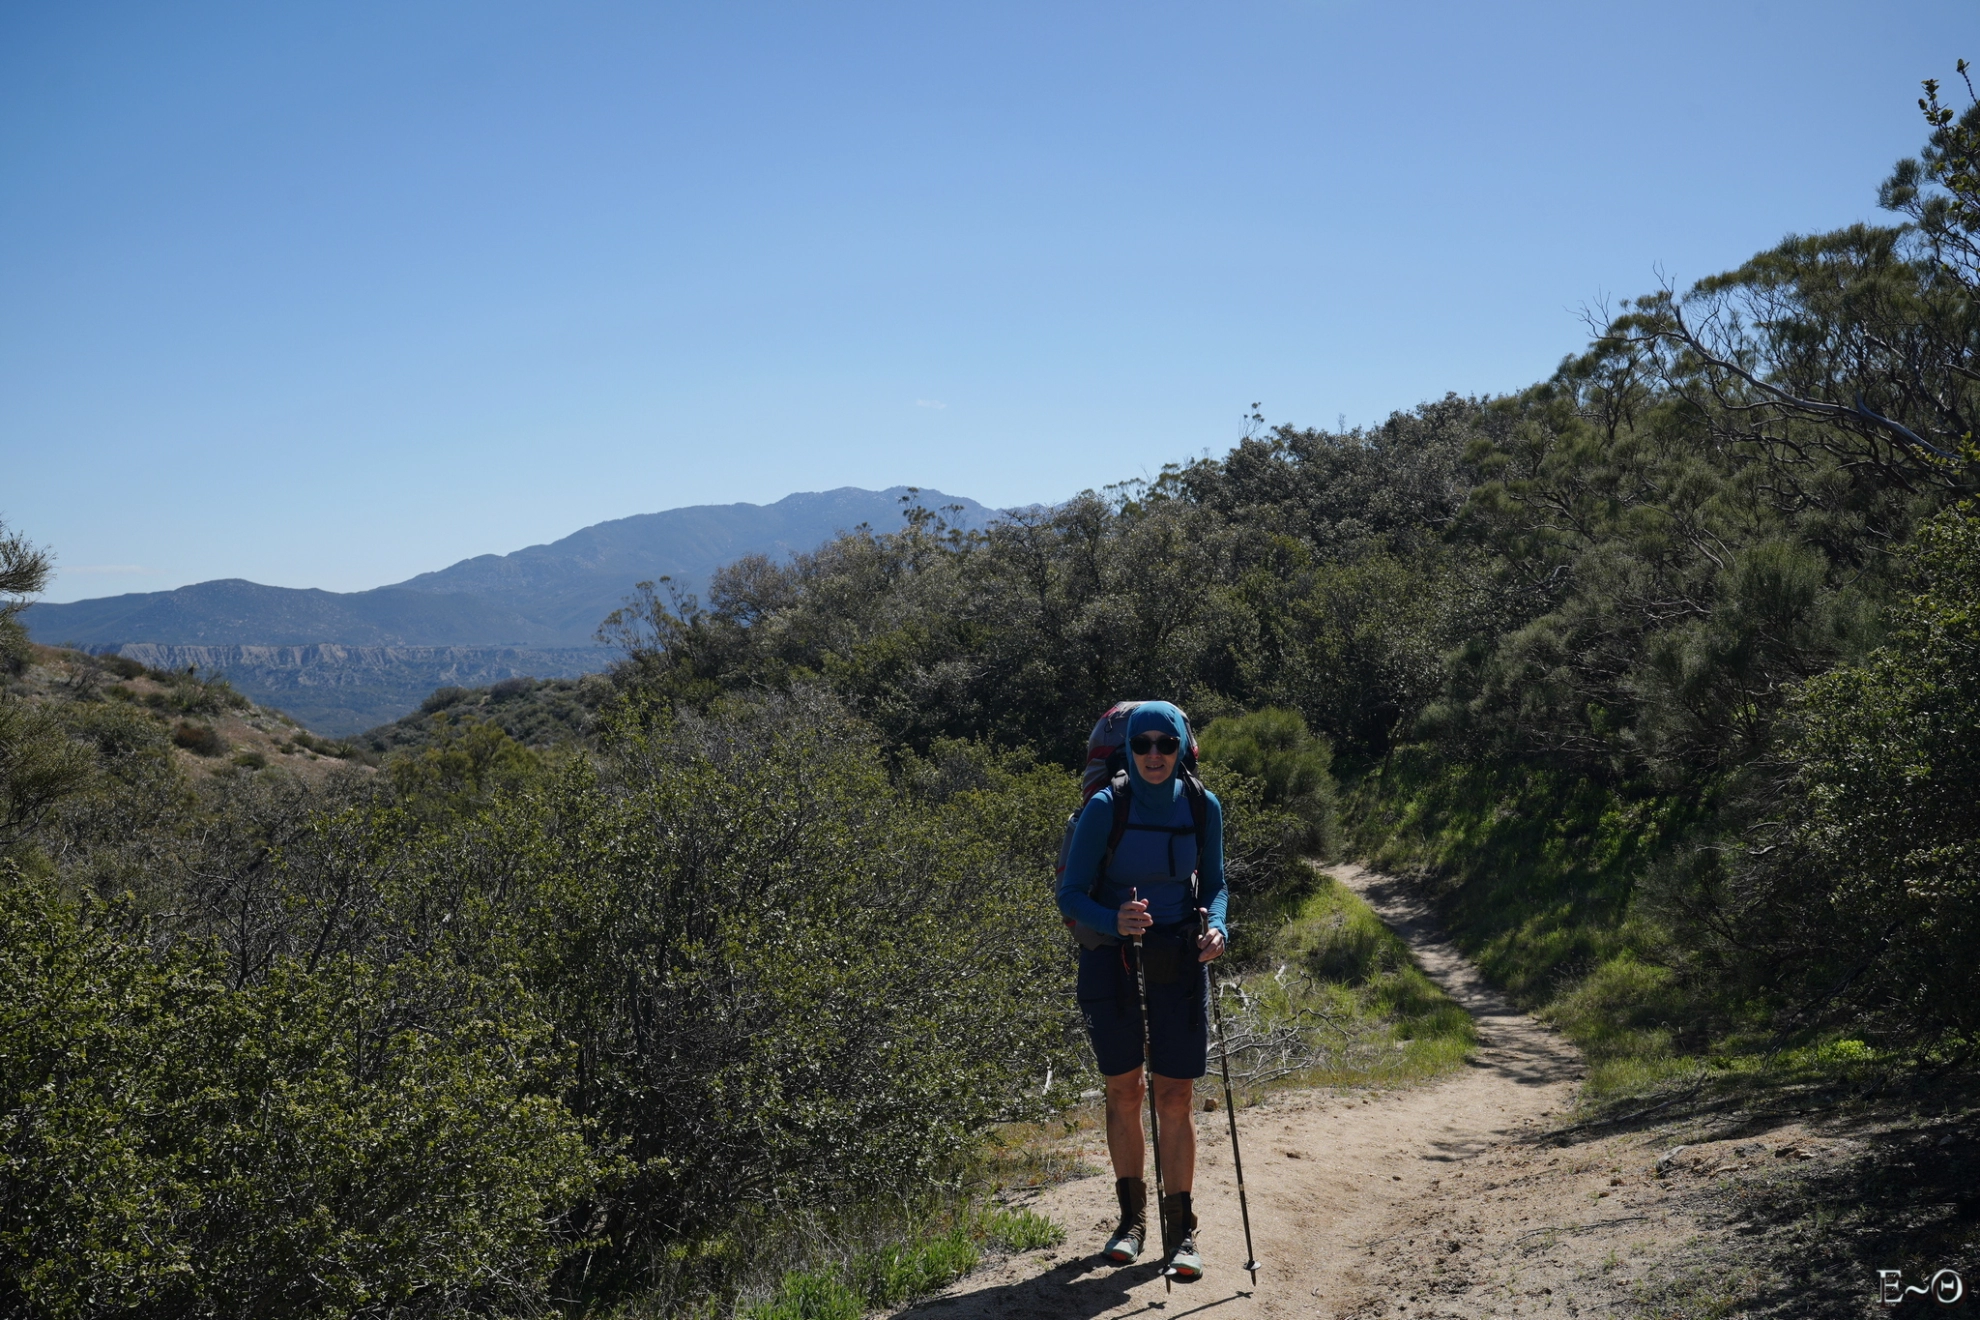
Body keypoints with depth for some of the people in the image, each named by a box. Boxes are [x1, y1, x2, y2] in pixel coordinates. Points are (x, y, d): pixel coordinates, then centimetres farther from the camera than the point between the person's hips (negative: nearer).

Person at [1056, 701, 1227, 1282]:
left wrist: (1215, 926, -12)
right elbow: (1070, 895, -11)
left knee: (1175, 1096, 0)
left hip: (1178, 958, 1)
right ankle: (1132, 1214, 27)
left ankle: (1181, 1229, 11)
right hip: (1112, 956, -1)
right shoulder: (1104, 808, -14)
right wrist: (1114, 921, -30)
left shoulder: (1203, 807, -5)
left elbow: (1214, 883, 8)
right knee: (1123, 1090, 8)